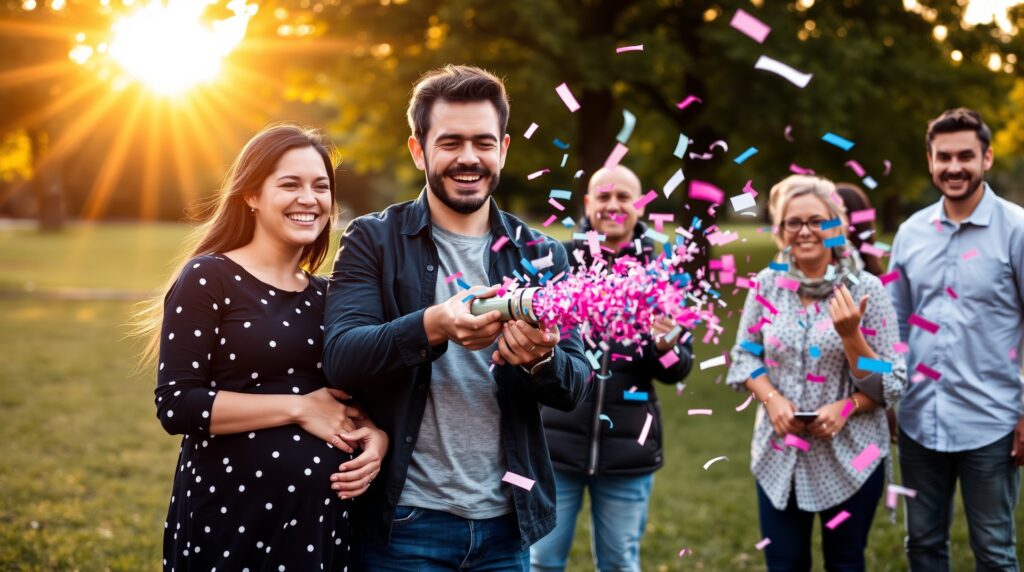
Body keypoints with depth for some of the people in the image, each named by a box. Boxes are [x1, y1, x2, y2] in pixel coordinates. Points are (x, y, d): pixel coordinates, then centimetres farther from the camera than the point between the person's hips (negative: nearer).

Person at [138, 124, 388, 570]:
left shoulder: (328, 296, 10)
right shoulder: (207, 279, -7)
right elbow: (177, 405, -15)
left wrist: (375, 436, -4)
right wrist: (300, 407, -15)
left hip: (325, 514, 6)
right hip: (232, 515, -5)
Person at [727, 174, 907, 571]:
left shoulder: (866, 289, -9)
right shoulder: (767, 285, -2)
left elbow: (891, 384, -8)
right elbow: (745, 356, 7)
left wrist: (851, 334, -24)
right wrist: (771, 398, -10)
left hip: (850, 454, -2)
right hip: (779, 453, 2)